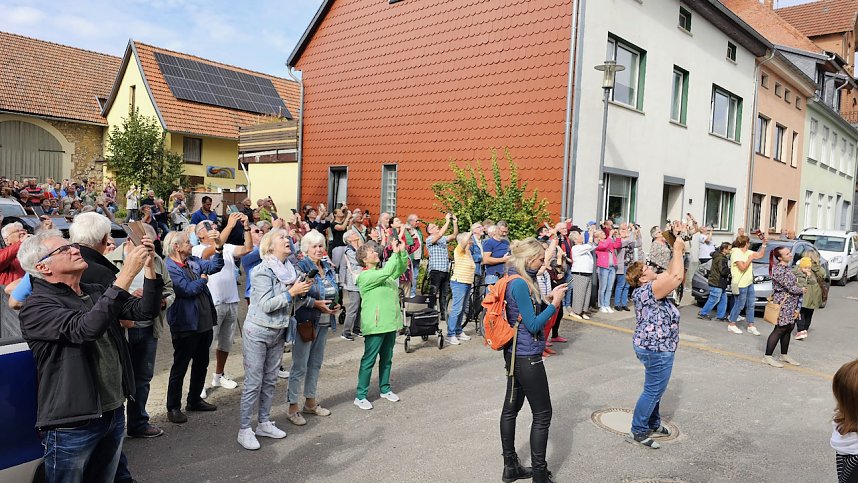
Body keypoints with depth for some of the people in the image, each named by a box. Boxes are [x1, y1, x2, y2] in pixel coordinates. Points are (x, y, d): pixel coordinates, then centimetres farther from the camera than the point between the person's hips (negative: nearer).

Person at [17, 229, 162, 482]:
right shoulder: (37, 307, -14)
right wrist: (126, 274, -32)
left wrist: (148, 266, -11)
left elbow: (145, 310, 3)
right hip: (72, 425, -6)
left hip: (114, 412, 7)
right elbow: (87, 328, -31)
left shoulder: (97, 294, 9)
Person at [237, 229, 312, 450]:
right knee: (253, 382, -1)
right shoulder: (263, 271, -15)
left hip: (278, 332, 7)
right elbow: (266, 305, -22)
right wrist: (291, 292, -23)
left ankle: (264, 423, 27)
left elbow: (294, 303, 8)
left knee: (270, 380, 14)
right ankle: (244, 429, 9)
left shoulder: (290, 270, 5)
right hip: (257, 332, -7)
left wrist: (302, 294, -11)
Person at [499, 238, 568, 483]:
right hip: (527, 357, -10)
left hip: (515, 355, 10)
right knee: (542, 414, 2)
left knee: (511, 407, 15)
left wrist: (550, 297, 9)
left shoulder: (517, 281, 9)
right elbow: (533, 325, -19)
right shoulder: (520, 284, -21)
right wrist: (555, 304, -13)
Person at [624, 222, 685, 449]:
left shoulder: (648, 287, 6)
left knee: (655, 388, 22)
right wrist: (678, 249, -20)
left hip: (654, 345, 11)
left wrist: (677, 241, 5)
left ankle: (653, 424, 37)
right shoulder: (648, 290, -23)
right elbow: (676, 276, -33)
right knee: (653, 391, -2)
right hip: (656, 348, -11)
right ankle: (637, 432, 7)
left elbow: (671, 272, 10)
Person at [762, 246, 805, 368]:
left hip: (791, 304, 10)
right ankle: (767, 357, -3)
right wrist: (802, 290, 0)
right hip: (783, 303, -10)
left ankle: (784, 355, 25)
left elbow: (793, 283, 18)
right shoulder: (778, 270, -19)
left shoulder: (786, 268, 13)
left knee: (789, 328, 14)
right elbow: (790, 287, -19)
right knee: (780, 329, -7)